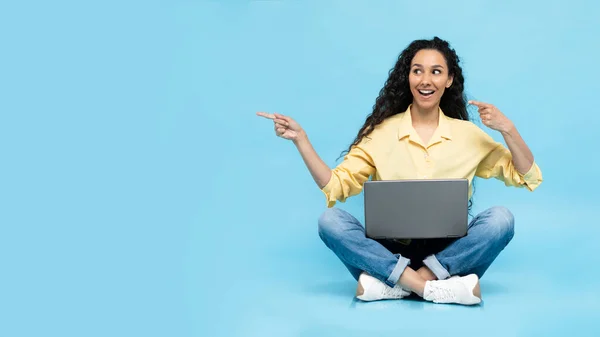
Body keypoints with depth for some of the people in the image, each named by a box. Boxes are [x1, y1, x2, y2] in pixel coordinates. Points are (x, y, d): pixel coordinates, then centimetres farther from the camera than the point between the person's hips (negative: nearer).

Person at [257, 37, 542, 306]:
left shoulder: (467, 133, 6)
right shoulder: (382, 131, 4)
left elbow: (527, 177, 5)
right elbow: (336, 186, -2)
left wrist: (507, 129, -10)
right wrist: (300, 139, -13)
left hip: (448, 253, 1)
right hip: (389, 250, 0)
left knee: (500, 219, -26)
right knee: (330, 220, -25)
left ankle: (392, 285, -29)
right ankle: (433, 288, -32)